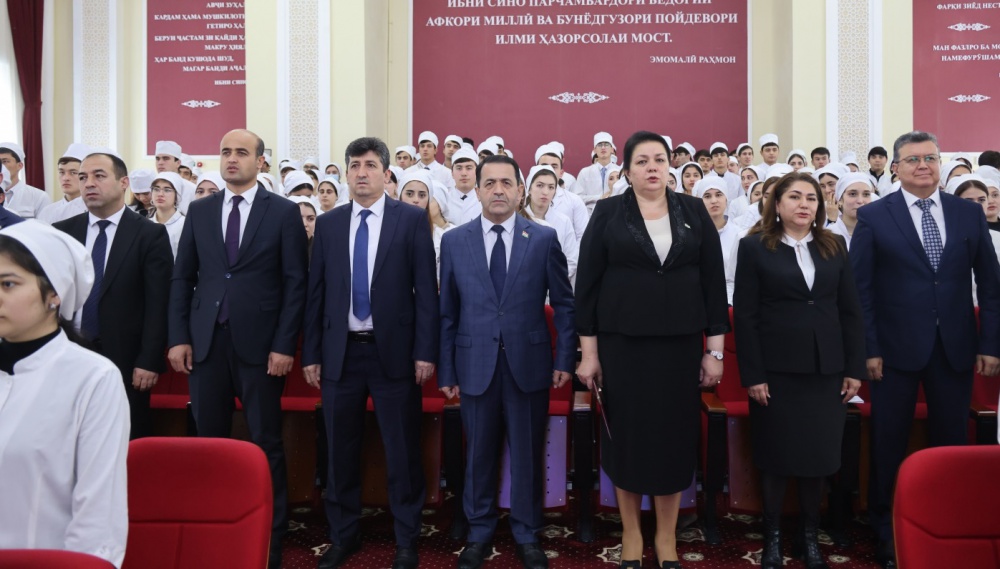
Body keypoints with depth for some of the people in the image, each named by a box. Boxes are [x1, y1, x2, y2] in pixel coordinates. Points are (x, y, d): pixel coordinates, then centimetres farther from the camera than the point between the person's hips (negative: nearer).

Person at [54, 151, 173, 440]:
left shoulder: (150, 234, -2)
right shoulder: (62, 232, 9)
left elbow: (157, 303, -7)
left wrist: (149, 361, -12)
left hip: (125, 359, -3)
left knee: (129, 446, 6)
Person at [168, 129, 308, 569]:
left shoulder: (284, 212, 0)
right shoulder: (199, 211, 11)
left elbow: (295, 282, -4)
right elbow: (182, 277, 10)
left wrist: (284, 345, -10)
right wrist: (178, 337, 1)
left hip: (260, 343, -3)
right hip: (206, 342, 3)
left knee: (266, 443, 5)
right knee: (208, 440, 10)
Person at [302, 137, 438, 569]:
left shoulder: (412, 219, -1)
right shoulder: (328, 224, 8)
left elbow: (425, 288, -3)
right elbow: (316, 292, 8)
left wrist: (425, 351, -9)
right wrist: (311, 354, 5)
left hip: (393, 351, -3)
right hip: (340, 352, 3)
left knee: (402, 451, 5)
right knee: (341, 450, 12)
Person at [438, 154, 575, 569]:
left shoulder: (544, 238, 0)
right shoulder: (454, 241, 3)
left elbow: (563, 302, 3)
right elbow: (447, 311, 4)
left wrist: (565, 358, -2)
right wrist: (446, 369, 2)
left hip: (528, 363, 0)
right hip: (476, 364, 1)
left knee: (528, 454, 10)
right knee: (479, 454, 12)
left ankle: (527, 536, 29)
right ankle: (479, 533, 31)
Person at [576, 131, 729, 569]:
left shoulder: (694, 212, 4)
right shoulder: (608, 213, -1)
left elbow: (713, 280, 4)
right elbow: (587, 283, -2)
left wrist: (715, 349, 0)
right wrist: (588, 352, -5)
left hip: (681, 344, 2)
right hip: (622, 343, -1)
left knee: (674, 436, 8)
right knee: (626, 436, 6)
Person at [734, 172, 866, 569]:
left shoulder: (834, 247, 9)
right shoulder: (754, 247, -1)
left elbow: (850, 311, 9)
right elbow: (745, 315, -5)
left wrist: (854, 368, 3)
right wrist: (752, 375, -10)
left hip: (826, 369, 3)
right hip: (776, 370, -3)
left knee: (818, 454, 9)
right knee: (775, 455, 5)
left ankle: (810, 535, 25)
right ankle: (772, 536, 19)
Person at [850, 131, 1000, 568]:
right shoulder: (873, 217, -3)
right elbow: (860, 289, -5)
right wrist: (869, 349, -9)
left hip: (956, 349, 3)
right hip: (897, 349, -2)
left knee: (951, 443, 11)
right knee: (889, 445, 9)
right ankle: (886, 532, 26)